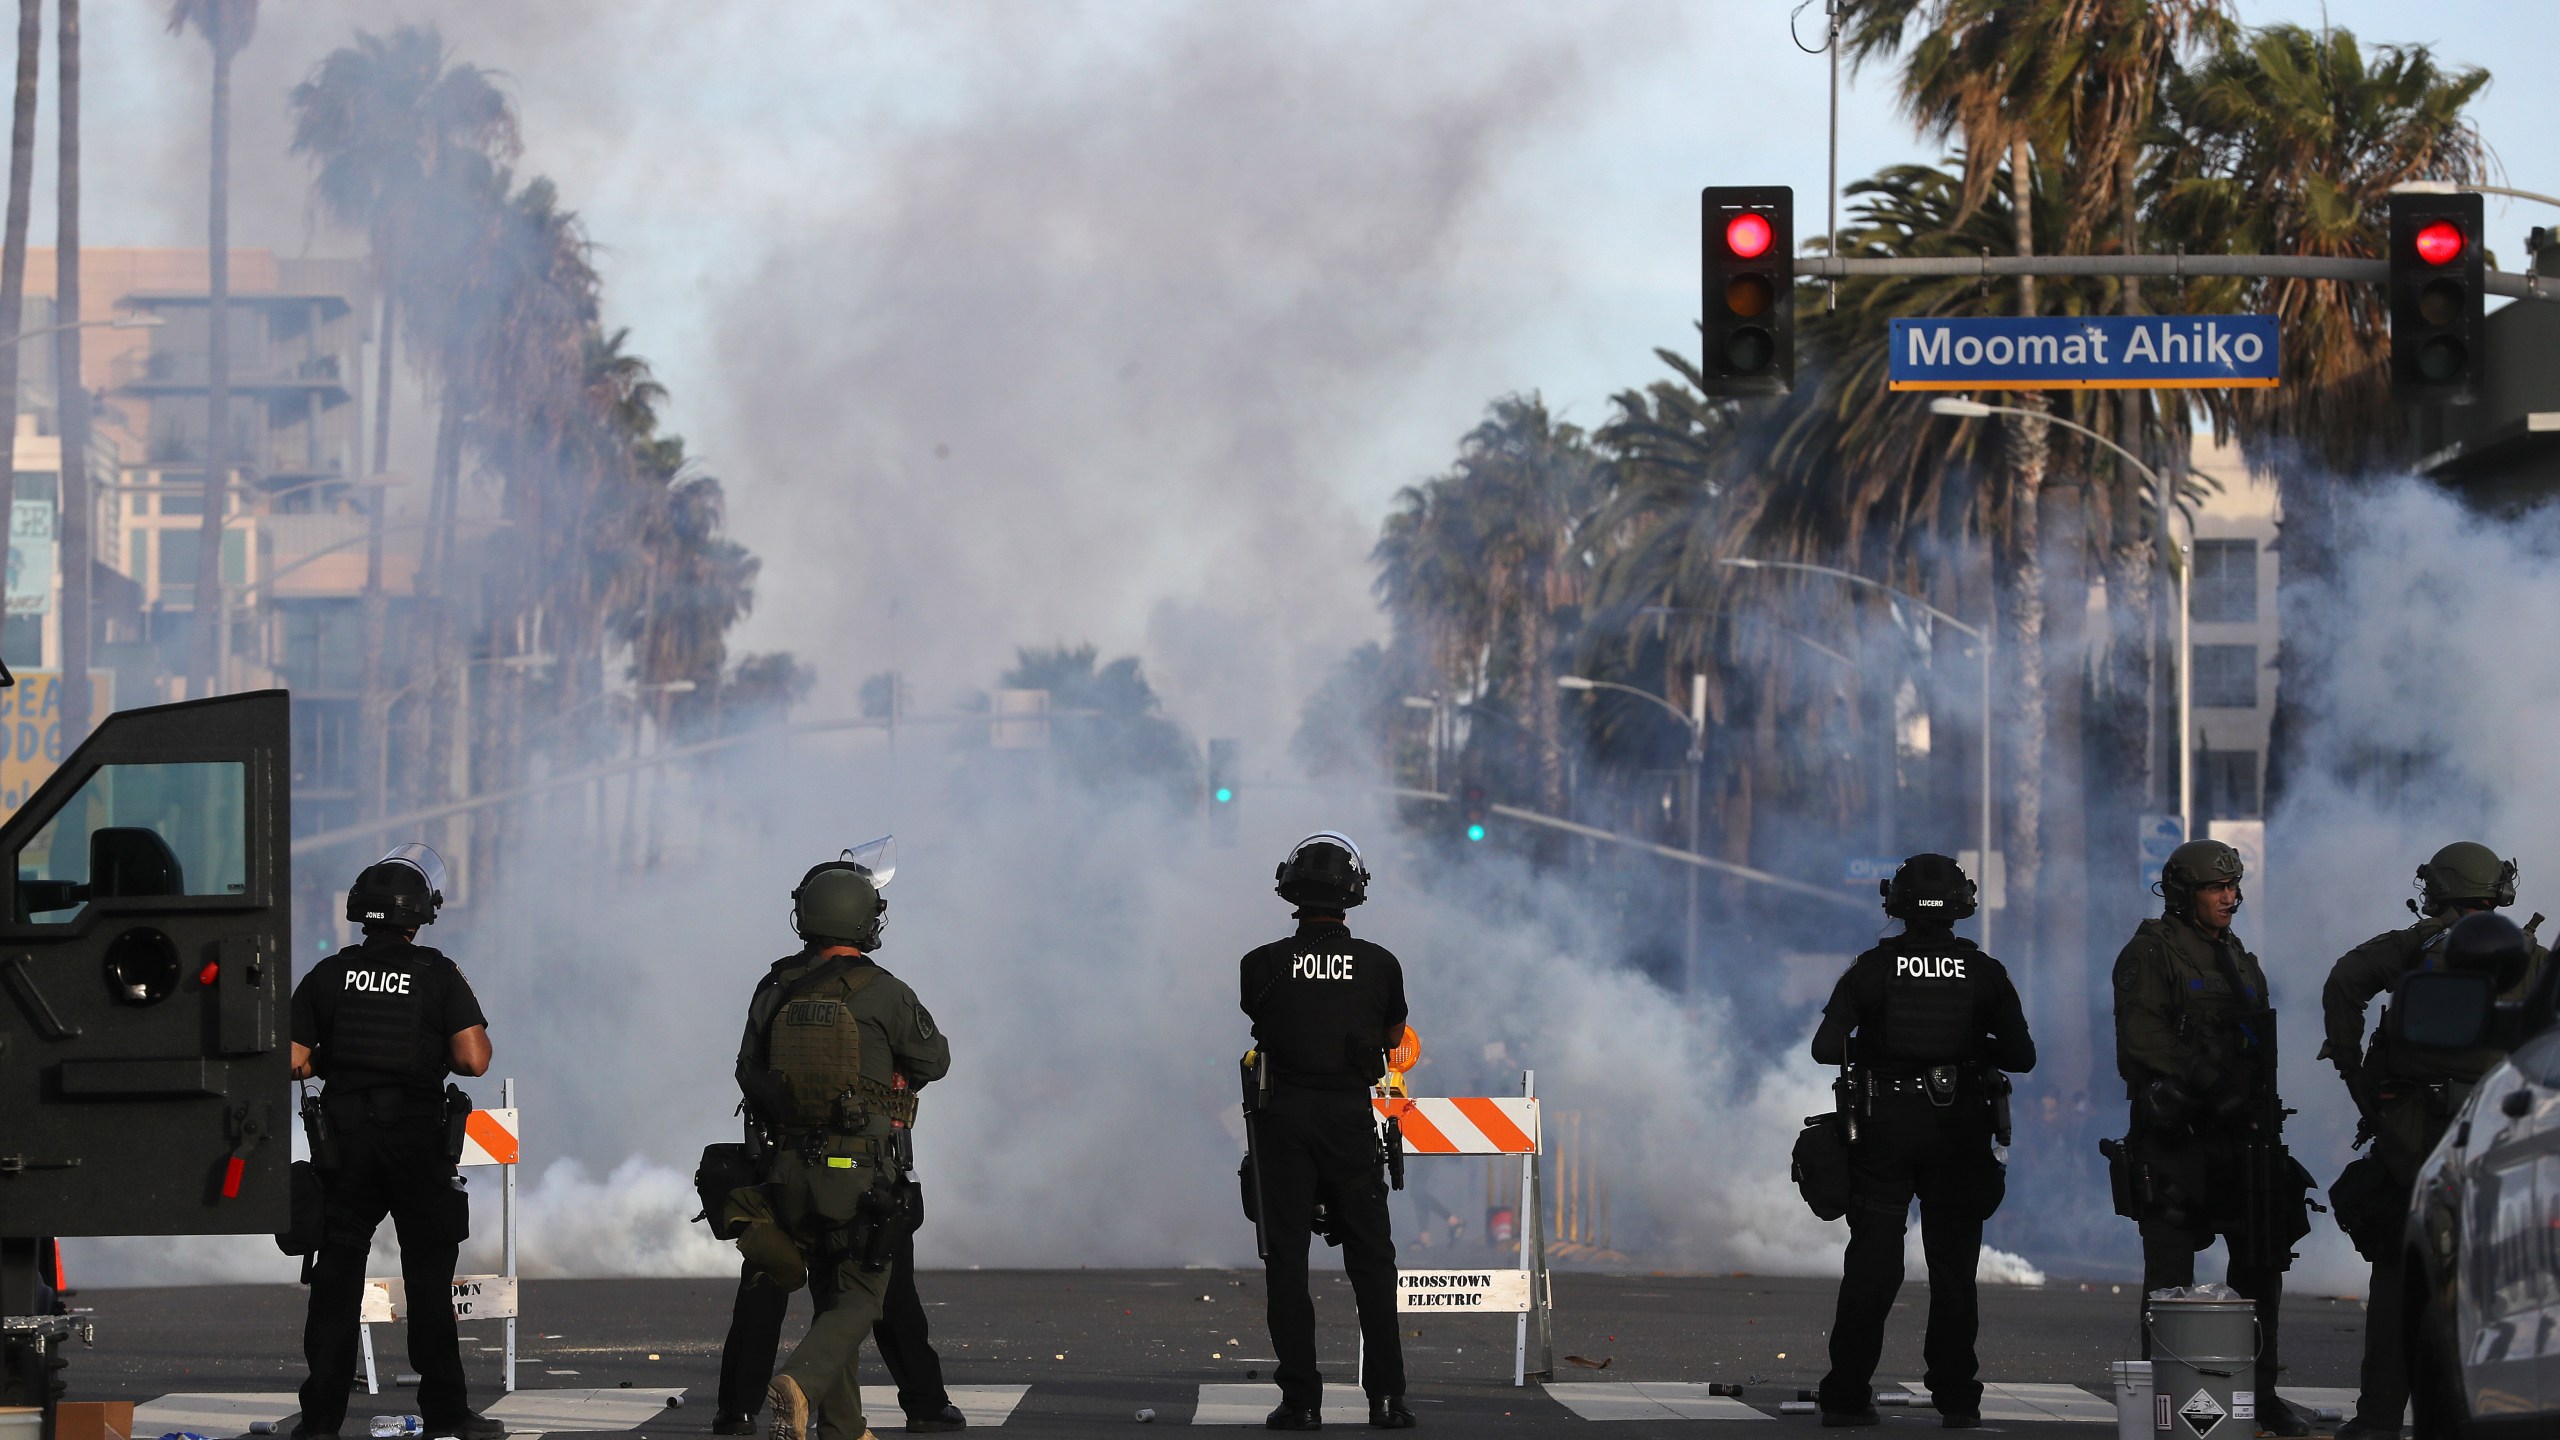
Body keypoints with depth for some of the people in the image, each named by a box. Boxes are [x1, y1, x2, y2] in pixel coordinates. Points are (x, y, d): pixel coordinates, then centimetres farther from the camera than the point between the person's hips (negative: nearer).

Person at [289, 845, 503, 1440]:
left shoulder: (328, 976, -1)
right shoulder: (439, 976, -8)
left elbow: (292, 1061, -4)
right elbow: (474, 1059, -15)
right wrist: (438, 1054, 6)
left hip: (344, 1141, 2)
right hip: (419, 1140, -2)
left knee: (336, 1278, 7)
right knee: (428, 1279, 7)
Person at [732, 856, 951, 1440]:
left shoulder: (774, 991, 0)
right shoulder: (884, 993, -10)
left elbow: (749, 1074, 9)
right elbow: (934, 1060, 3)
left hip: (792, 1167, 4)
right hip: (863, 1169, -4)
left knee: (829, 1295, 17)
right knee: (858, 1301, 2)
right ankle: (800, 1385, -24)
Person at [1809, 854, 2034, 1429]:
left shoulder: (1872, 968, -4)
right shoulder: (1984, 973, -1)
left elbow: (1826, 1047, -9)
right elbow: (2021, 1055, 0)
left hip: (1884, 1126, 0)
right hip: (1958, 1129, 0)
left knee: (1871, 1265, 4)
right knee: (1954, 1267, 8)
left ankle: (1847, 1395, 1)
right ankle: (1956, 1398, 6)